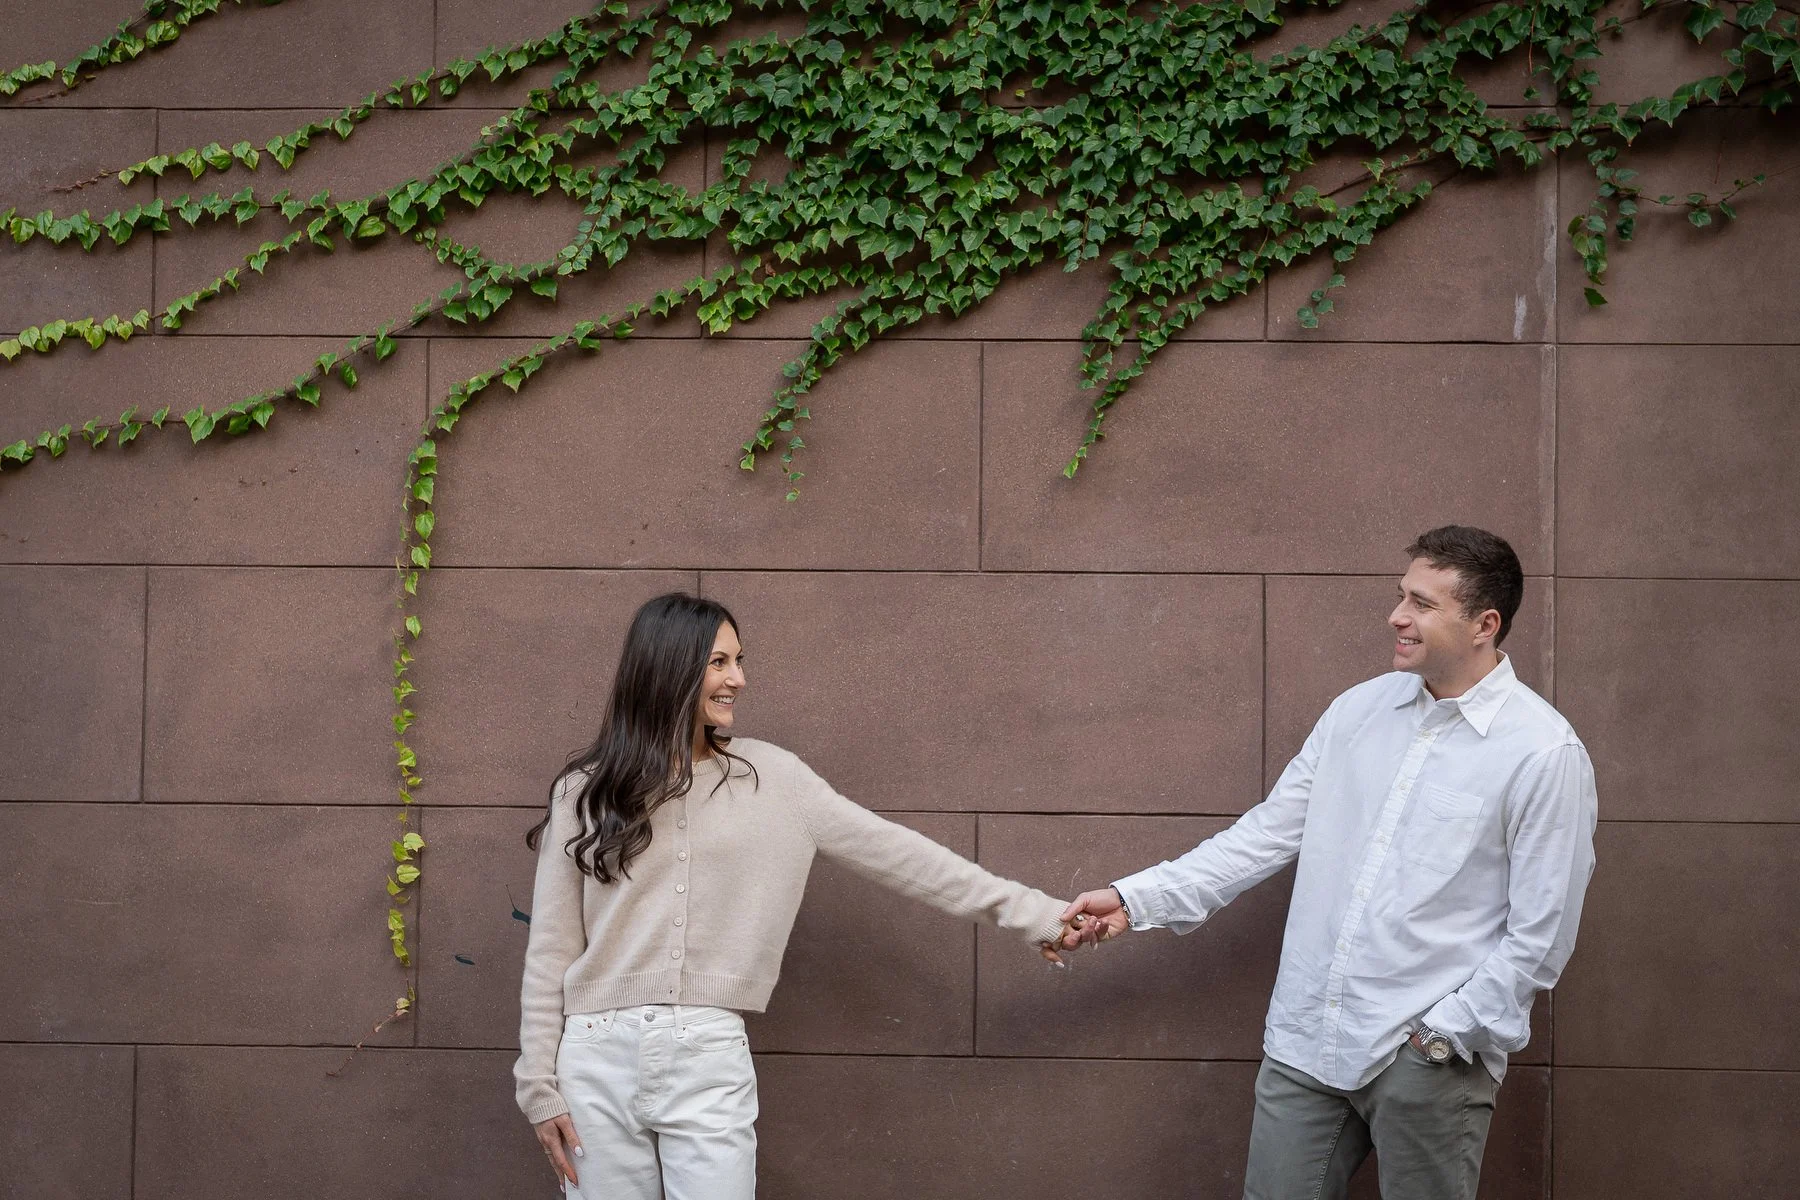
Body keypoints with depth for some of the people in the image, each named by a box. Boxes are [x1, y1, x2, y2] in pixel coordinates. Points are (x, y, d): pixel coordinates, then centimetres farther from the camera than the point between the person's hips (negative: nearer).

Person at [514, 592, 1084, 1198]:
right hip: (600, 1059, 0)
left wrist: (1026, 911, 3)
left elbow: (893, 852, 5)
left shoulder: (770, 778, 6)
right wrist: (541, 1084, 1)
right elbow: (552, 948, 5)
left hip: (710, 1060, 0)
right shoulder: (585, 791, 3)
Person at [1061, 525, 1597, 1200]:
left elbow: (1540, 936, -9)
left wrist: (1445, 1033, -11)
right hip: (1305, 1042, 5)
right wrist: (1136, 900, 3)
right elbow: (1269, 832, 11)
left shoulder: (1546, 754, -9)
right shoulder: (1360, 710, 8)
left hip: (1426, 1059, -5)